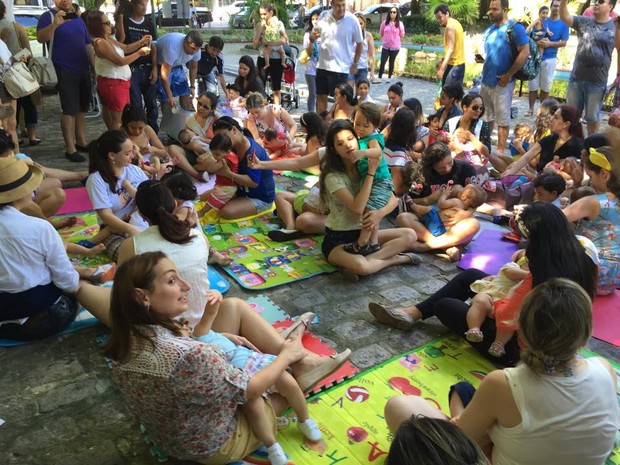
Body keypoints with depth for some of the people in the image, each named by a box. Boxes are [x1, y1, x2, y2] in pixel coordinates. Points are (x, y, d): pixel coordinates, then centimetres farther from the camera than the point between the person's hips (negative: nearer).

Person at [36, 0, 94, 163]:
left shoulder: (78, 20, 16)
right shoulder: (48, 16, -3)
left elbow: (88, 45, 21)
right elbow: (40, 38, -18)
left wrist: (96, 66, 14)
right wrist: (55, 24, -34)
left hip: (83, 70, 6)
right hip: (64, 72, -6)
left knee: (81, 108, 11)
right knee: (69, 110, -8)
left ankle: (81, 141, 22)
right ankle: (70, 149, -6)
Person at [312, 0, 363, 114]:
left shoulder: (352, 20, -8)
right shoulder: (323, 16, 0)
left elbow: (360, 43, 2)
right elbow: (313, 36, 10)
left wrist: (355, 64, 0)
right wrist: (312, 37, -14)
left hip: (341, 68, -3)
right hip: (322, 65, 3)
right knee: (321, 96, 11)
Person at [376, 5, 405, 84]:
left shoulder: (400, 24, -6)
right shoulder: (385, 23, -2)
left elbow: (402, 35, 4)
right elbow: (381, 33, 11)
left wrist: (394, 38, 9)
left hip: (395, 47, -1)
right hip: (385, 46, 1)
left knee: (391, 63, 8)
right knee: (382, 62, -3)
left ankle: (389, 78, 18)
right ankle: (379, 78, 0)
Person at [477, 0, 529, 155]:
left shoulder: (515, 28, -10)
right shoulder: (489, 30, 12)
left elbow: (525, 53, -16)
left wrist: (508, 75, -17)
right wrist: (481, 58, 3)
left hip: (501, 82, -7)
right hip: (486, 80, 7)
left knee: (503, 119, 2)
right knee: (486, 117, 15)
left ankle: (500, 151, 9)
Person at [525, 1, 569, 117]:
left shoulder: (563, 24, 1)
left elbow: (564, 43, -3)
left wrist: (550, 44, -18)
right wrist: (537, 42, -16)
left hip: (549, 58, -1)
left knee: (545, 86, 5)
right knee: (532, 84, 2)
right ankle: (531, 109, 11)